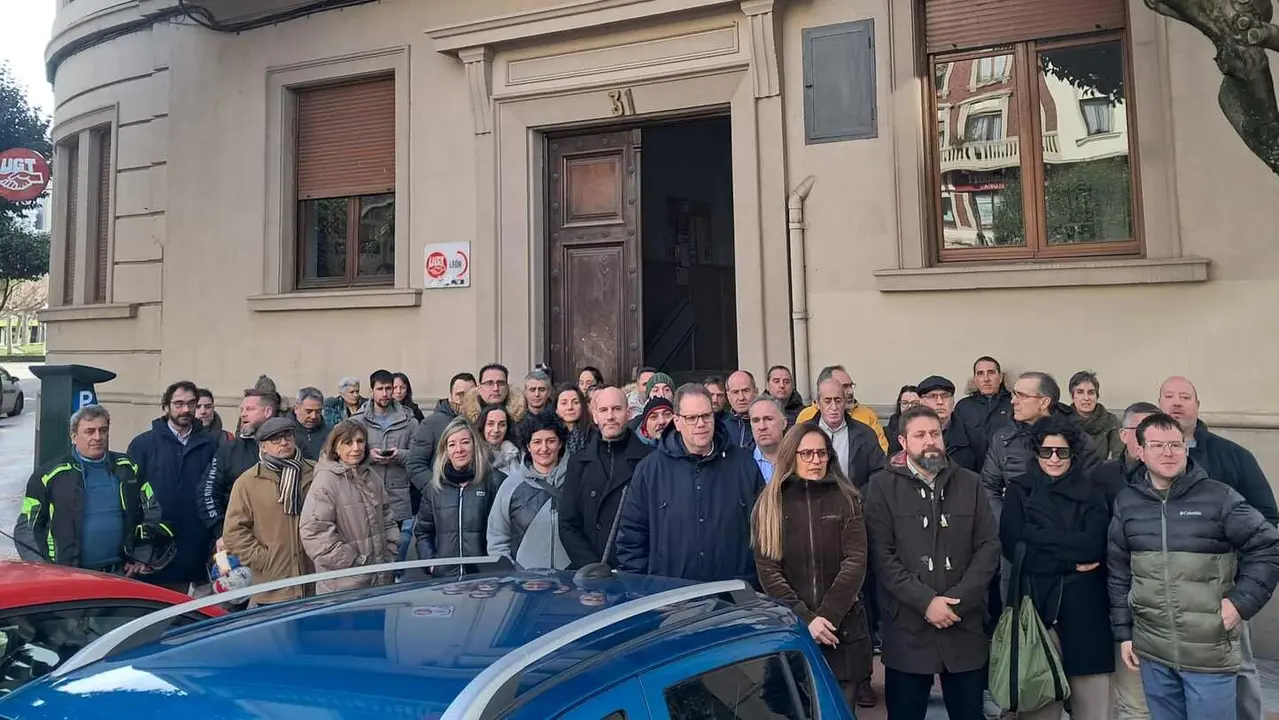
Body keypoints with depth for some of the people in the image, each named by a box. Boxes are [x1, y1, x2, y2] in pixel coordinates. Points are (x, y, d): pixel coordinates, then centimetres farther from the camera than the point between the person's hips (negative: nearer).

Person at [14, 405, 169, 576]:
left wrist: (143, 556, 5)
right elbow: (26, 528, 5)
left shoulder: (128, 468, 10)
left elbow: (154, 510, 14)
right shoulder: (50, 474, 2)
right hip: (67, 576, -2)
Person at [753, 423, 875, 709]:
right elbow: (767, 570, -5)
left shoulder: (846, 500, 2)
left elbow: (856, 562, -6)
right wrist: (805, 619, -14)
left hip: (842, 630, 0)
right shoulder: (769, 505, 1)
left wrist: (827, 616, -16)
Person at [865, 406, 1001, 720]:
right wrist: (925, 602, -14)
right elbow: (882, 555, -8)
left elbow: (989, 546, 2)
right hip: (907, 629, -2)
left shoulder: (969, 483, 7)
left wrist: (958, 600, -9)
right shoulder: (883, 486, -2)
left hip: (965, 626, 2)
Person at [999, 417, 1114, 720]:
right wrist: (1072, 559, -8)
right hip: (1033, 603, -1)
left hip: (1084, 608, 1)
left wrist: (1037, 536, -10)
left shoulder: (1092, 494, 9)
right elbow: (1013, 547, -6)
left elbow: (1094, 546, -7)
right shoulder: (1019, 490, 6)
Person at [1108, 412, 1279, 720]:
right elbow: (1119, 571, 10)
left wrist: (1242, 600, -9)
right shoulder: (1127, 502, 4)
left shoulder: (1219, 497, -6)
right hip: (1151, 651, 3)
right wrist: (1123, 631, 9)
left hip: (1210, 653, -3)